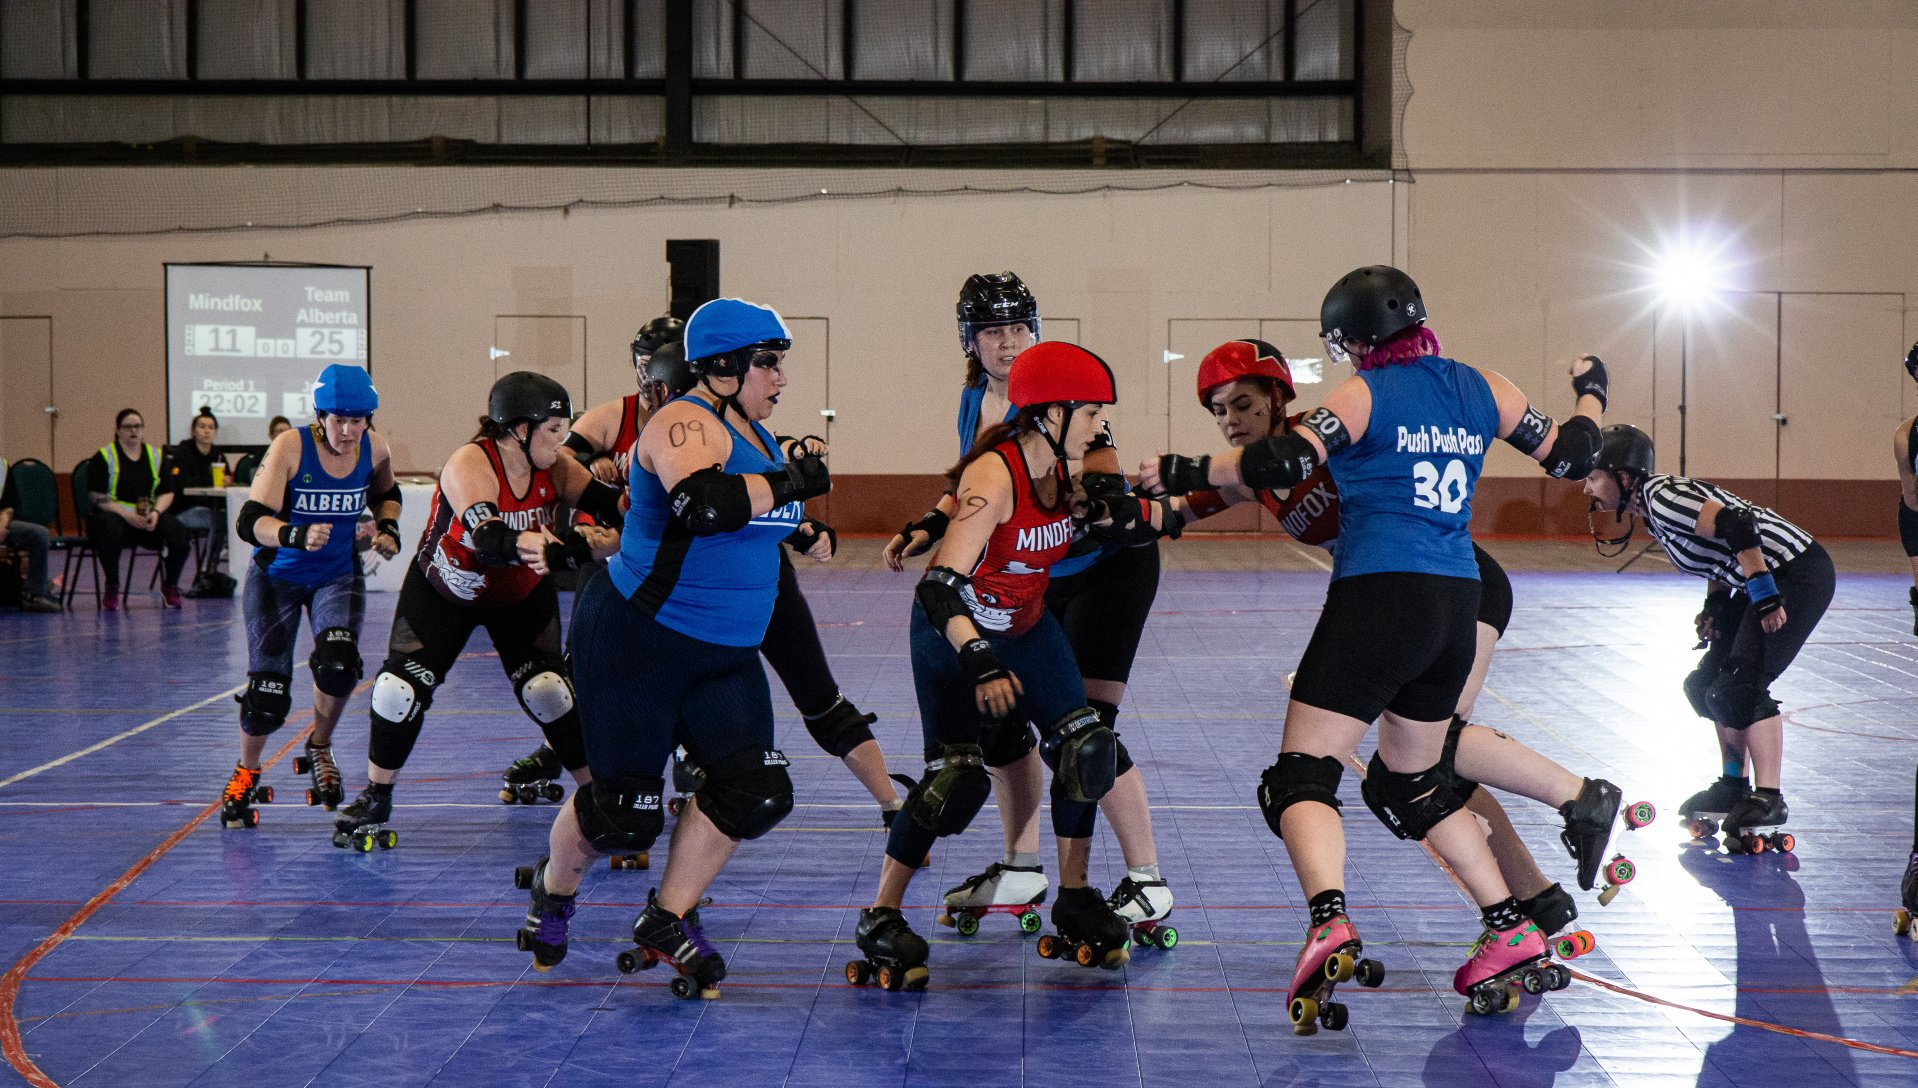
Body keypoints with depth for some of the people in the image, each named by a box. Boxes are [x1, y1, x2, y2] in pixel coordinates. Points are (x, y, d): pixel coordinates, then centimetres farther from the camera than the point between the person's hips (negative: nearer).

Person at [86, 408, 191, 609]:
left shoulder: (156, 455, 13)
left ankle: (170, 586, 0)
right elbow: (98, 498, -8)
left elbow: (166, 493, 10)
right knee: (110, 530, -39)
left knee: (178, 531, -24)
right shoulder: (103, 457, -1)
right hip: (113, 515, -4)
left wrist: (156, 512, -12)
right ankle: (111, 589, -19)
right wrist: (127, 515, -20)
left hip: (149, 518, 4)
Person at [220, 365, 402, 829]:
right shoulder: (289, 448, -22)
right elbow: (249, 521, -29)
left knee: (338, 663, -24)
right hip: (276, 576, -2)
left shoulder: (374, 449, -9)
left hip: (339, 574, 2)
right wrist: (297, 536, -47)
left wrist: (388, 527, -5)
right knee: (268, 692, -7)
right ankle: (245, 774, 24)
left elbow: (386, 494, 16)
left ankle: (319, 749, 7)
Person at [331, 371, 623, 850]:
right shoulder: (469, 465, -32)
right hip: (443, 591, -2)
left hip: (522, 597, 2)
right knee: (401, 688, -9)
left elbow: (613, 511, -28)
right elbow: (490, 541, -47)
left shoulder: (554, 468, -19)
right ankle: (375, 801, 13)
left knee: (548, 690, -13)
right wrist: (545, 545, -65)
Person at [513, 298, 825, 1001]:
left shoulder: (757, 434, 12)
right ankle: (553, 888, 31)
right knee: (623, 814, -2)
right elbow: (706, 504, -36)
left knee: (756, 790, -7)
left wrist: (798, 472, 12)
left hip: (725, 652, 9)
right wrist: (788, 482, -24)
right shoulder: (686, 424, -16)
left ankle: (667, 922, 8)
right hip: (635, 637, -8)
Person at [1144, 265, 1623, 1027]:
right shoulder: (1482, 388, 13)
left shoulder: (1364, 394, -3)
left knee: (1300, 775, -7)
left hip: (1378, 596, -7)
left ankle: (1329, 927, -32)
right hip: (1457, 603, 7)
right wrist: (1590, 396, 40)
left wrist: (1182, 473, -7)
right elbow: (1568, 456, 21)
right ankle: (1516, 941, 18)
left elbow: (1287, 461, -17)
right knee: (1413, 782, 22)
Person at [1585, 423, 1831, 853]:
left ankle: (1768, 801, -12)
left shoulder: (1661, 496, -19)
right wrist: (1714, 604, 9)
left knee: (1739, 686, -17)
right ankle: (1735, 788, 23)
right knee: (1706, 685, 13)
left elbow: (1737, 526, -28)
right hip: (1768, 581, 11)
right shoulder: (1650, 509, 12)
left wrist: (1766, 596, -26)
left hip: (1798, 573, -11)